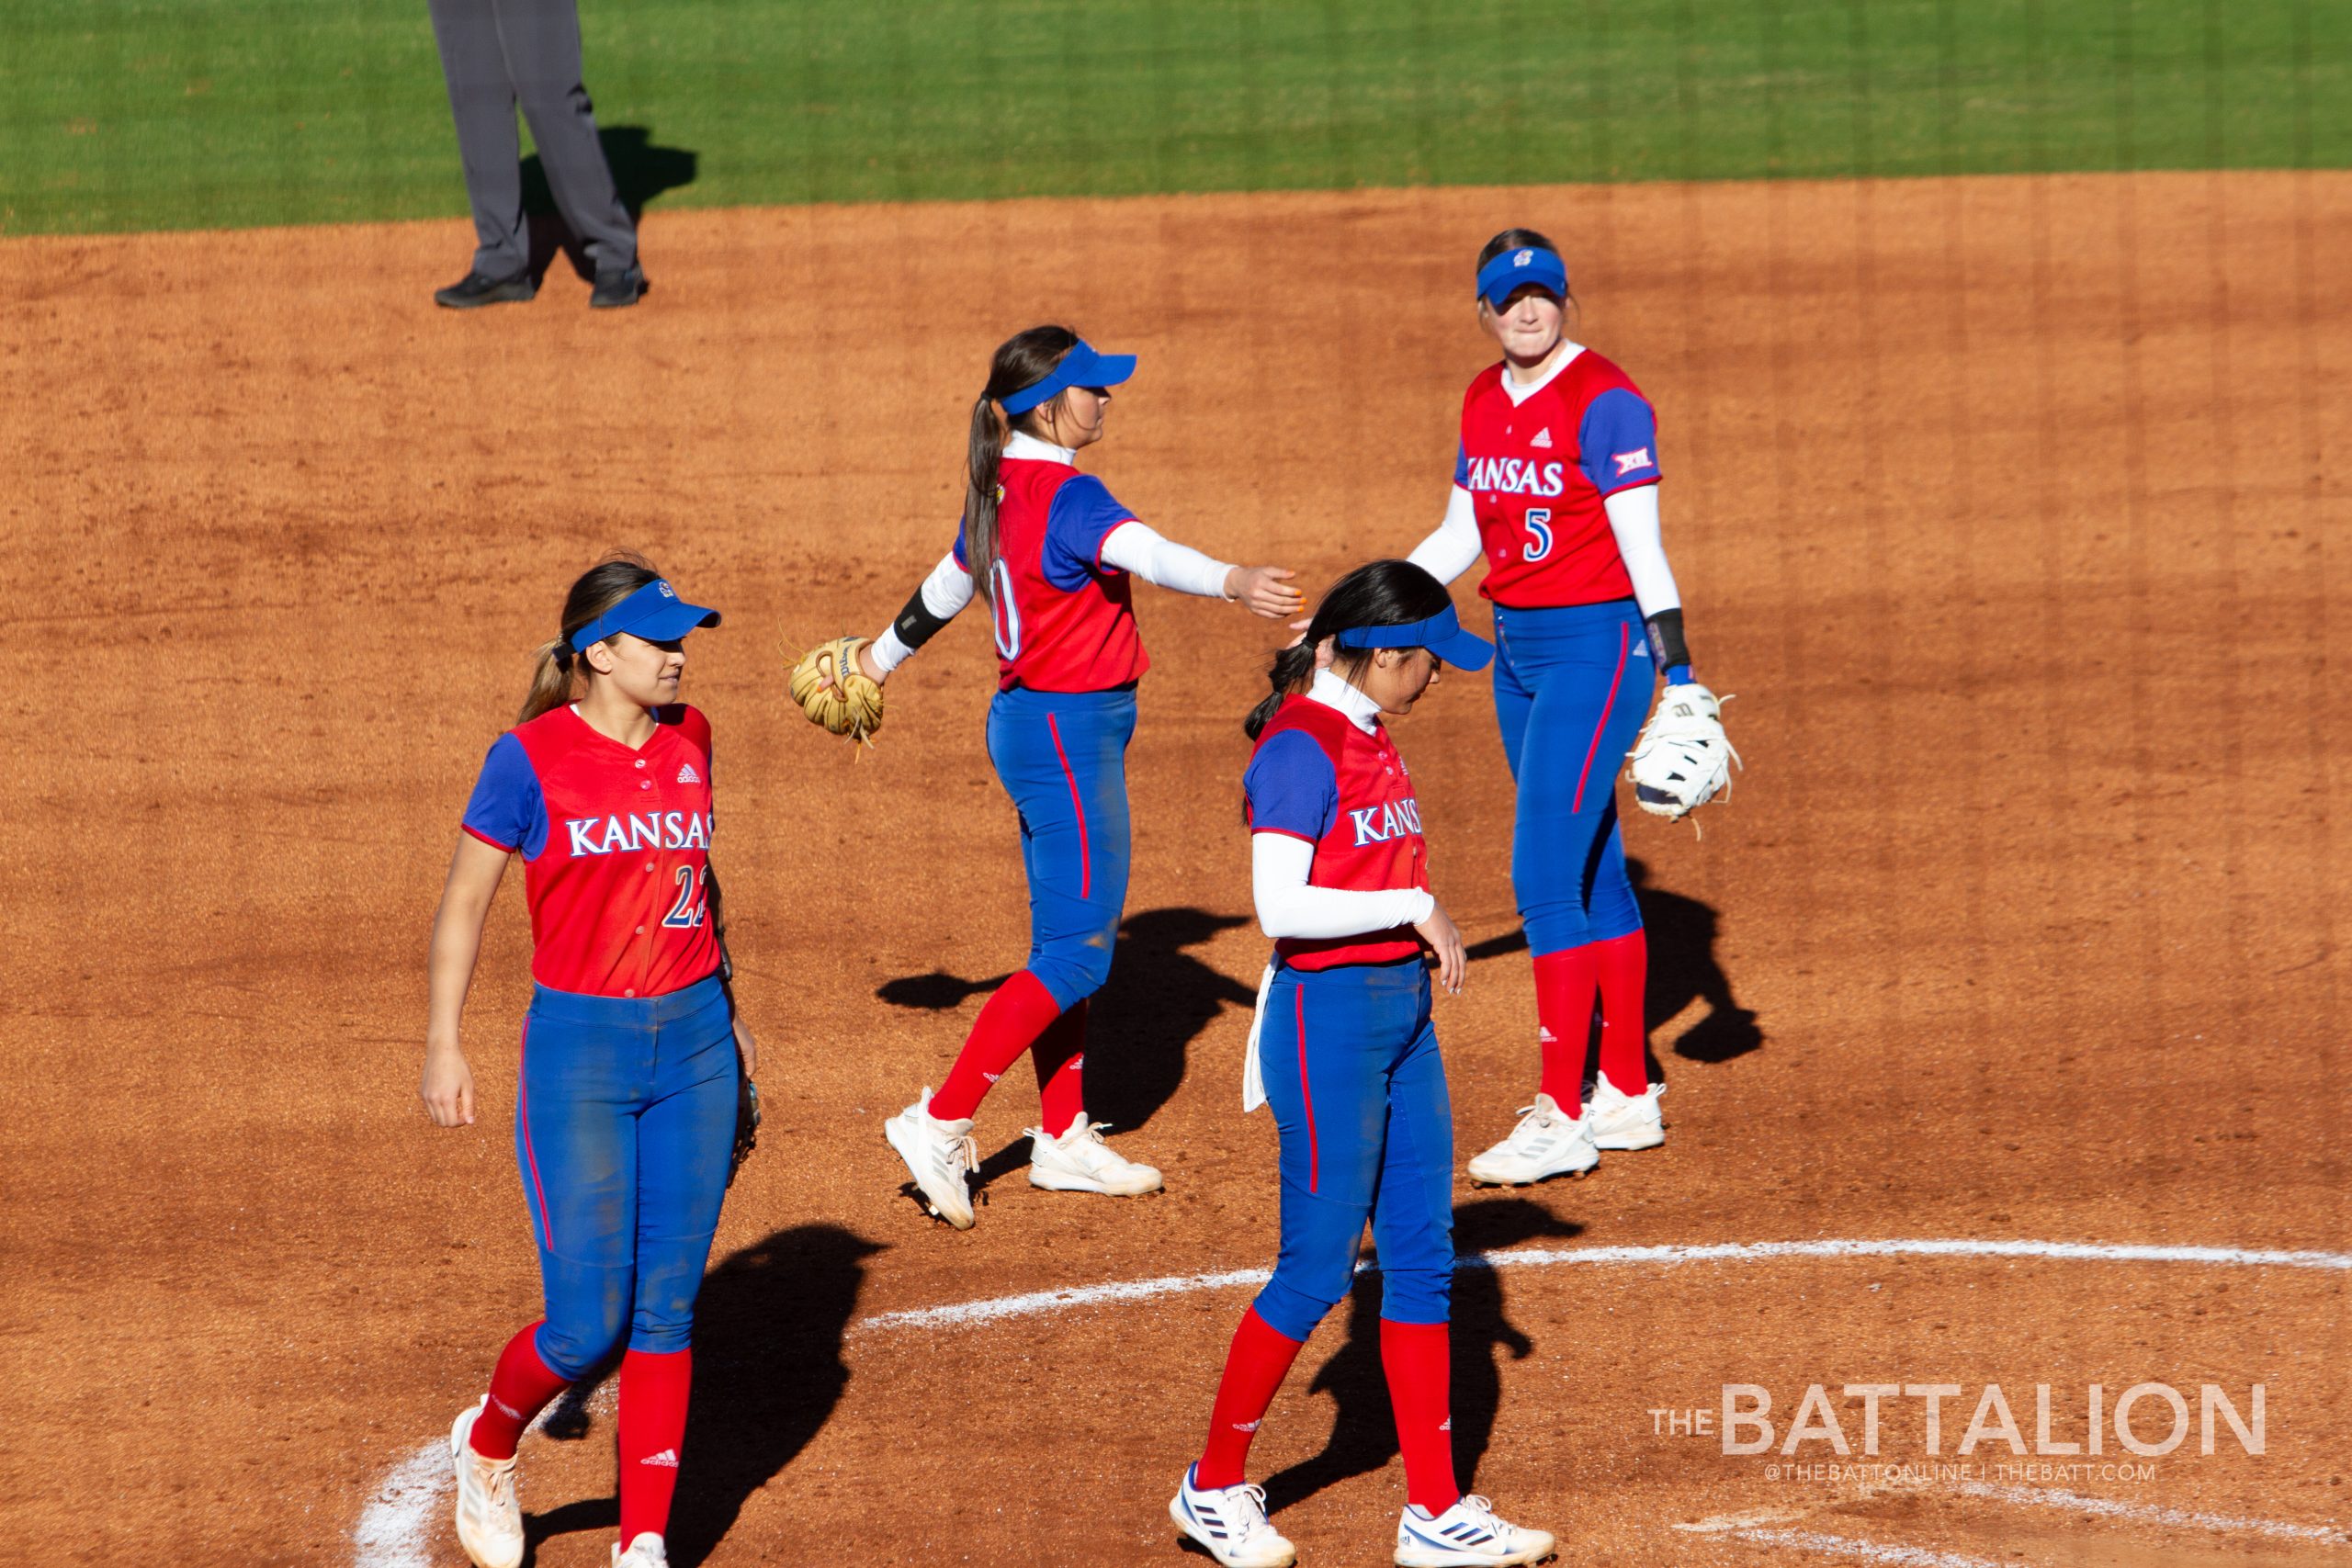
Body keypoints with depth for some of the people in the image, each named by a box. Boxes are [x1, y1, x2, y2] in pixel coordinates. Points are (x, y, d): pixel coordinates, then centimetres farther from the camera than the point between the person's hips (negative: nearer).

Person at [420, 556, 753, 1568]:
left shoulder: (688, 740, 6)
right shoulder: (532, 757, -10)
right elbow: (465, 900, -4)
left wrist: (726, 1010, 23)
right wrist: (443, 1046, -8)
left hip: (692, 1047, 5)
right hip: (579, 1048, -5)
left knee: (667, 1313, 5)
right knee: (588, 1327, -5)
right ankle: (487, 1446, 25)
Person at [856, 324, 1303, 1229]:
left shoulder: (1001, 491, 8)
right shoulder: (1068, 497, -20)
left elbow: (951, 582, 25)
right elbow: (1144, 553, -41)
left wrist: (883, 658, 42)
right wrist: (1230, 583, -59)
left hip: (1028, 721, 10)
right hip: (1068, 733, -10)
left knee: (1068, 939, 16)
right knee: (1079, 951, -7)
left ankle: (1063, 1139, 23)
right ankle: (941, 1122, -8)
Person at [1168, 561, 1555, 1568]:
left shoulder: (1366, 738, 12)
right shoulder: (1301, 746, -16)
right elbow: (1282, 904, -24)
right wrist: (1416, 907, -18)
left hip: (1402, 1012, 9)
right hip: (1328, 1012, -9)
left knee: (1422, 1257, 8)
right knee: (1318, 1268, -2)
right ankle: (1214, 1487, 14)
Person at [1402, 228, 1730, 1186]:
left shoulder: (1603, 401, -13)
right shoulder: (1484, 402, 10)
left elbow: (1642, 547, -16)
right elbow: (1460, 535, 17)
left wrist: (1679, 673, -19)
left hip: (1596, 643, -8)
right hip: (1517, 648, 8)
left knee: (1544, 876, -12)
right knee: (1592, 872, 14)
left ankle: (1562, 1117, -10)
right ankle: (1626, 1096, 22)